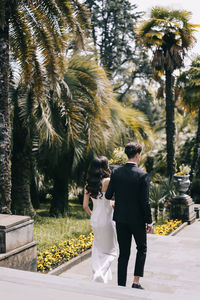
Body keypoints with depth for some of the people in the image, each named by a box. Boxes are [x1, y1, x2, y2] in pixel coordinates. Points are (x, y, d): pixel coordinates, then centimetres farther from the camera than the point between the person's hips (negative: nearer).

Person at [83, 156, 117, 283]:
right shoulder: (107, 181, -15)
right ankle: (101, 274, -8)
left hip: (95, 220, 5)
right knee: (110, 251, 8)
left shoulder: (88, 184, 1)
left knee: (98, 248, 22)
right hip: (107, 219, -5)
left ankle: (97, 273, 24)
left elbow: (85, 206, 4)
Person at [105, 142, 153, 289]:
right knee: (142, 249, 19)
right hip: (137, 219, -3)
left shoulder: (116, 172, -4)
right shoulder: (142, 175, -14)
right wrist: (149, 222, -4)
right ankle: (136, 282, 13)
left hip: (121, 218, 3)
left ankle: (121, 285, 16)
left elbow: (108, 195, -2)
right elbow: (145, 201, -13)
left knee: (123, 254, 12)